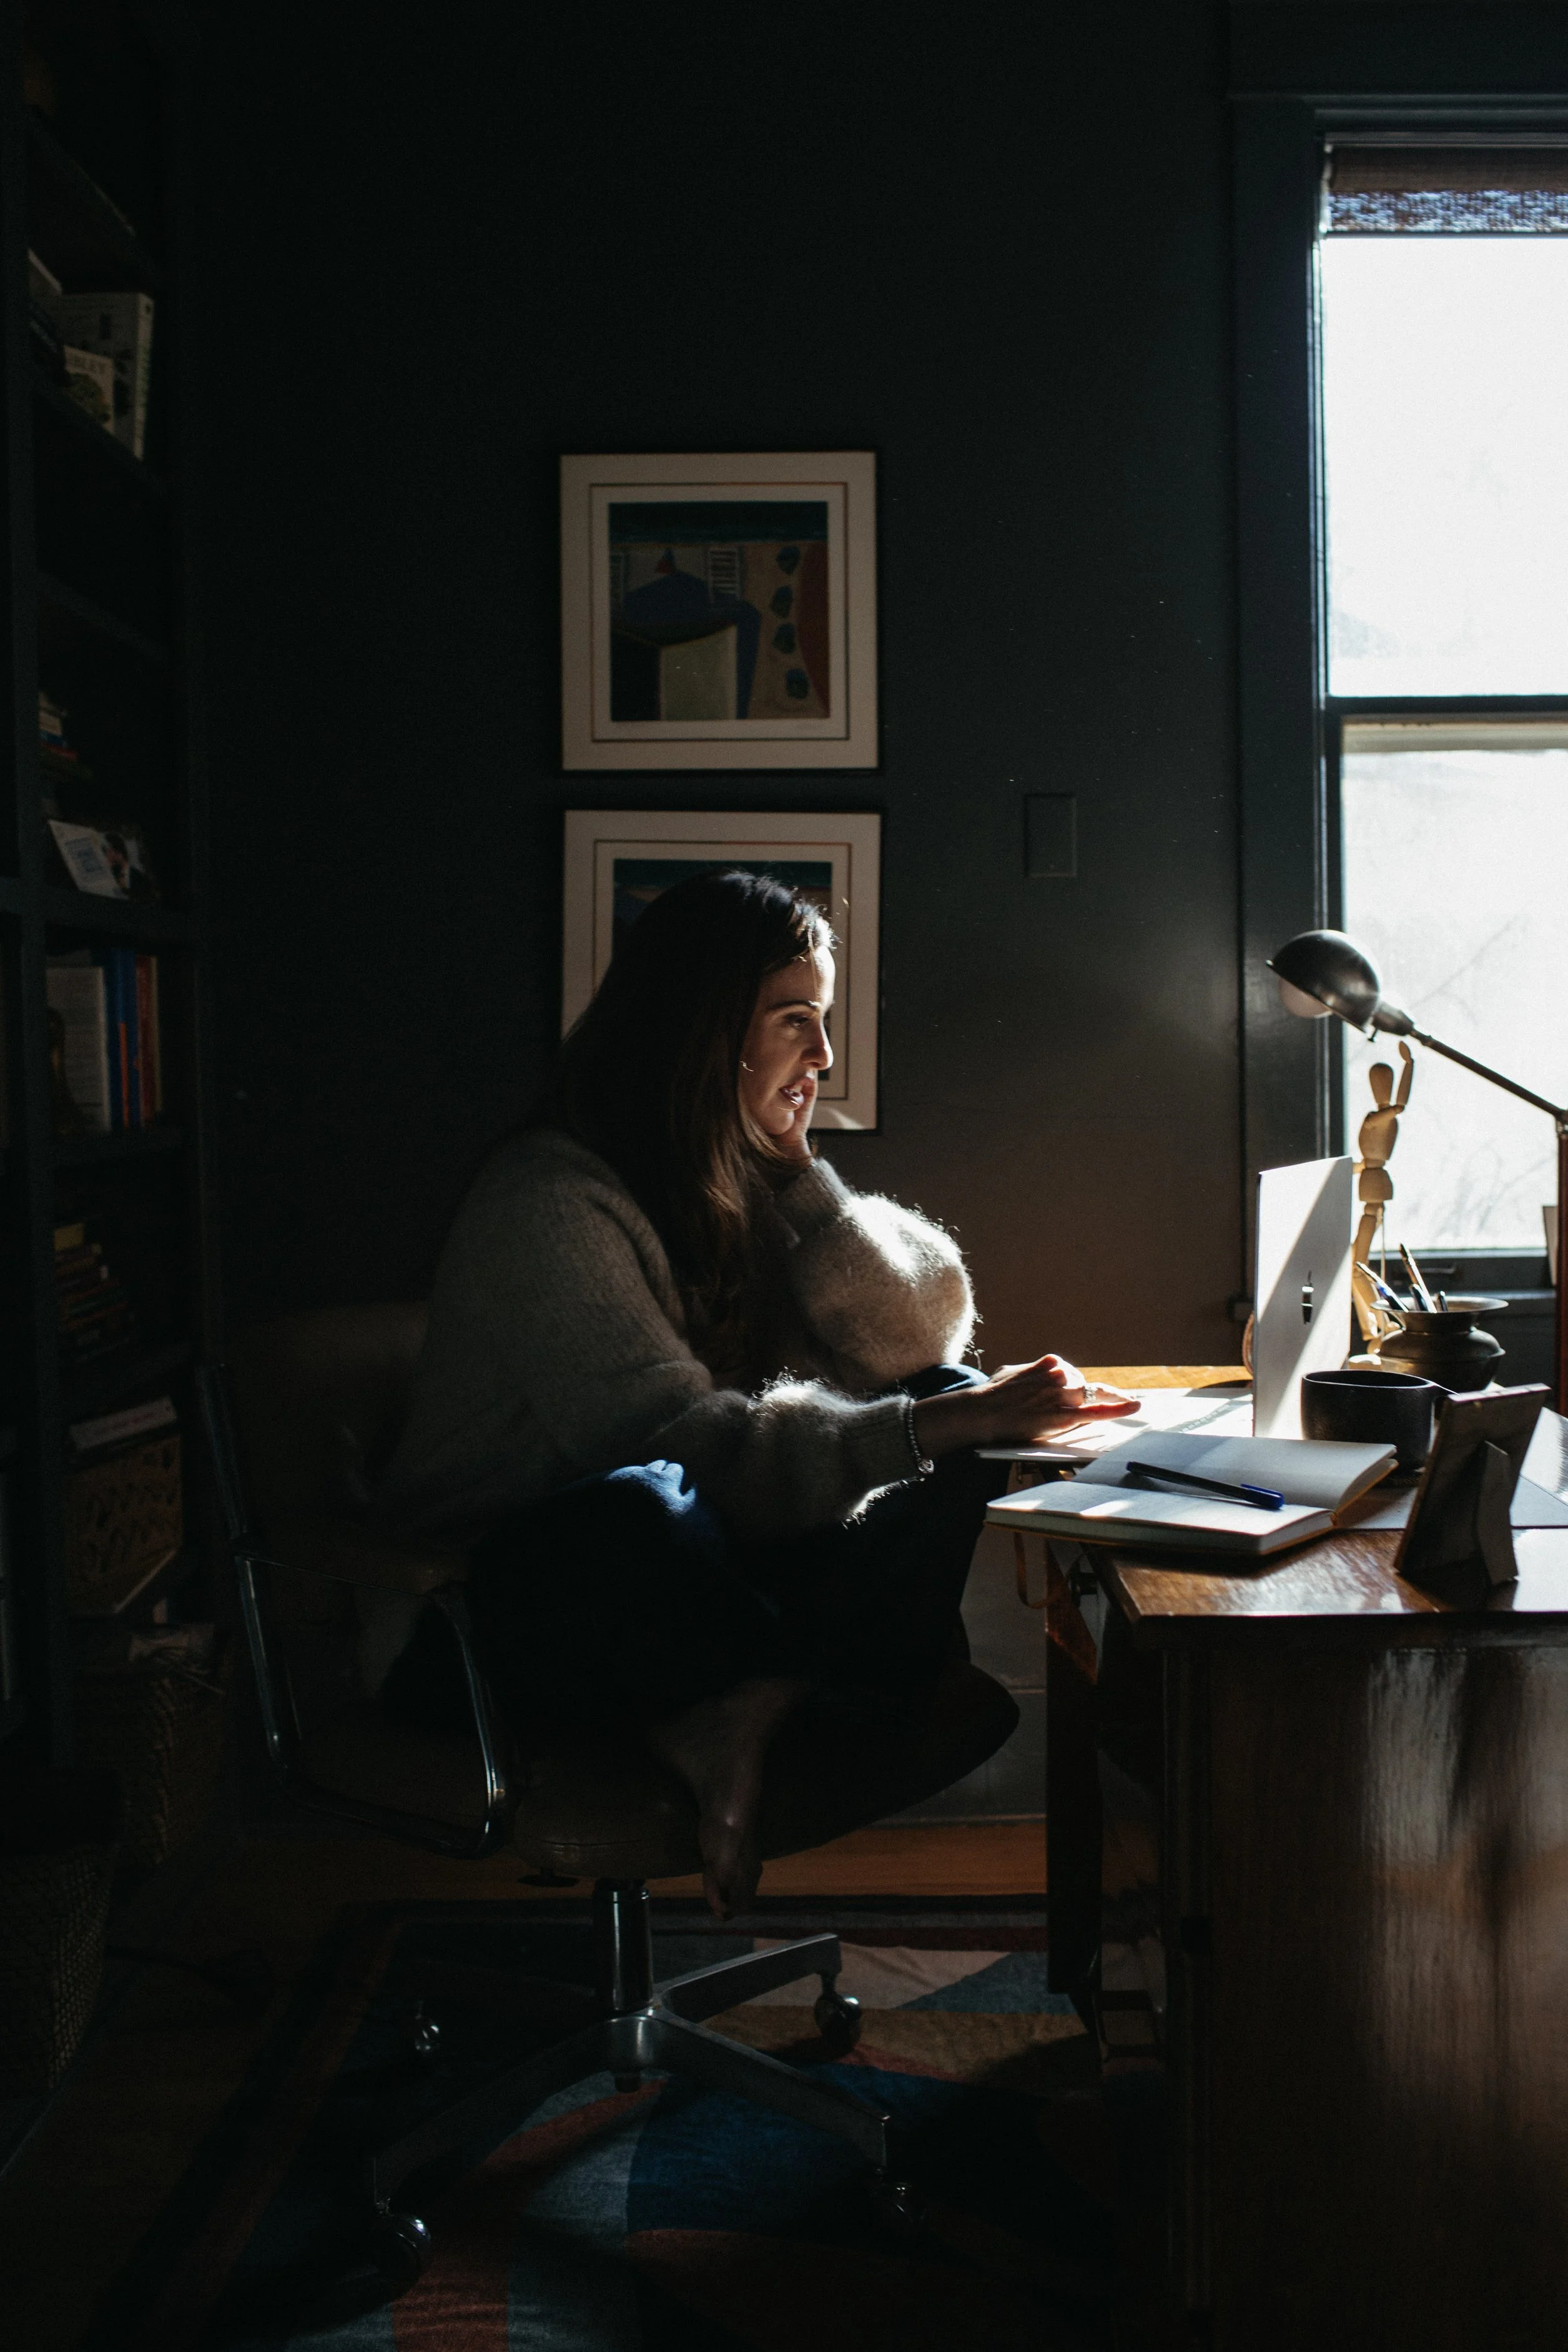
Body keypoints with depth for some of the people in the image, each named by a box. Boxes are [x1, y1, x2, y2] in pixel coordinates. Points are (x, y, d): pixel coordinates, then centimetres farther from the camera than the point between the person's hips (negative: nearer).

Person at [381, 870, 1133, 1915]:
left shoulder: (753, 1184, 8)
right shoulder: (549, 1202, -17)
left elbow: (919, 1340, 2)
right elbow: (683, 1445, -26)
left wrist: (798, 1173, -8)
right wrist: (940, 1425, -31)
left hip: (698, 1575, 7)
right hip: (535, 1598, -7)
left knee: (970, 1443, -12)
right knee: (636, 1509, -42)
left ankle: (754, 1710, -26)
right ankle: (813, 1696, -15)